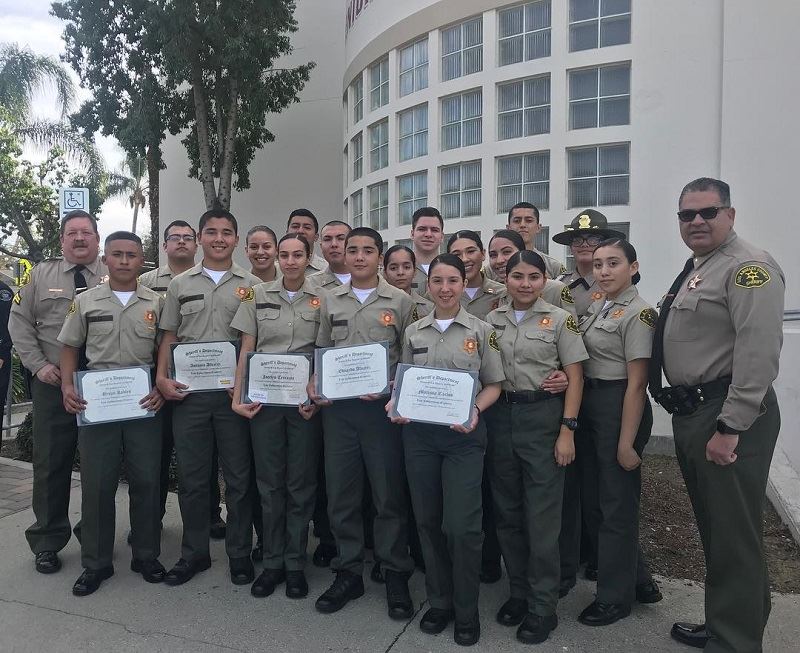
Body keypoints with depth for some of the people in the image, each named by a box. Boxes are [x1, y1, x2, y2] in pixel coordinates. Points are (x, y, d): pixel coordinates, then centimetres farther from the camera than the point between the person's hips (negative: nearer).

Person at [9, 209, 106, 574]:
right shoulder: (41, 275, 8)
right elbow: (20, 322, 8)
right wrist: (38, 364, -3)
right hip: (52, 382, 1)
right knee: (50, 463, 8)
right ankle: (47, 542, 22)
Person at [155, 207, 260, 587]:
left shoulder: (252, 285, 4)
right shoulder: (180, 284, 11)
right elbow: (169, 336, 12)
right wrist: (161, 377, -2)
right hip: (189, 392, 2)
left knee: (238, 477, 6)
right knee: (191, 477, 9)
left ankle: (239, 553, 20)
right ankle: (193, 553, 25)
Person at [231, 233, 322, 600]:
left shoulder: (320, 299, 2)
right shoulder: (259, 296, 6)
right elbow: (246, 348, 6)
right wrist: (238, 396, -2)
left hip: (305, 400, -1)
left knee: (301, 483, 5)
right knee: (269, 483, 8)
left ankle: (295, 563, 20)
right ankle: (272, 562, 22)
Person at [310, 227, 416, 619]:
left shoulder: (400, 302, 2)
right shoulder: (330, 301, 11)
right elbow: (321, 351, 16)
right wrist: (313, 384, 0)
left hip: (382, 407, -3)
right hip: (337, 408, 3)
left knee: (389, 494, 4)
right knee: (341, 494, 9)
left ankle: (396, 576, 20)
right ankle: (348, 572, 25)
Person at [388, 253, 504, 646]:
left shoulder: (481, 330, 0)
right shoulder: (413, 332, 8)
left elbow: (493, 385, 3)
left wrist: (475, 411, -15)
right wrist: (396, 406, -5)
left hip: (463, 435, -3)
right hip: (418, 433, 3)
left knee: (461, 525, -4)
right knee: (428, 521, 10)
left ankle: (466, 611, 18)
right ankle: (439, 602, 30)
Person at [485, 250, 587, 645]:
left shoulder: (560, 320, -3)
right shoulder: (492, 319, 7)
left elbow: (575, 378, -4)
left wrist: (567, 431, -10)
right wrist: (477, 416, 2)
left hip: (543, 416, -4)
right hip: (500, 416, 4)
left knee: (541, 514, 0)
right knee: (507, 510, 11)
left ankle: (542, 607, 13)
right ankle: (518, 591, 28)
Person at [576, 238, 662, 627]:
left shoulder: (637, 313, -15)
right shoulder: (598, 308, 11)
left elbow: (636, 383, -17)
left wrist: (626, 442, -17)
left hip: (620, 408, -9)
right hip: (589, 404, 9)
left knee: (616, 501, 5)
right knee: (593, 496, 16)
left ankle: (615, 597, 24)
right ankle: (638, 579, 34)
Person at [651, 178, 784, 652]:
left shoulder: (748, 267, -13)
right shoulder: (694, 270, 16)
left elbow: (759, 354, -22)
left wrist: (730, 427, -24)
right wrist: (690, 417, 16)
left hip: (727, 417, -10)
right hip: (691, 413, 10)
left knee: (734, 537, 1)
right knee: (713, 530, 20)